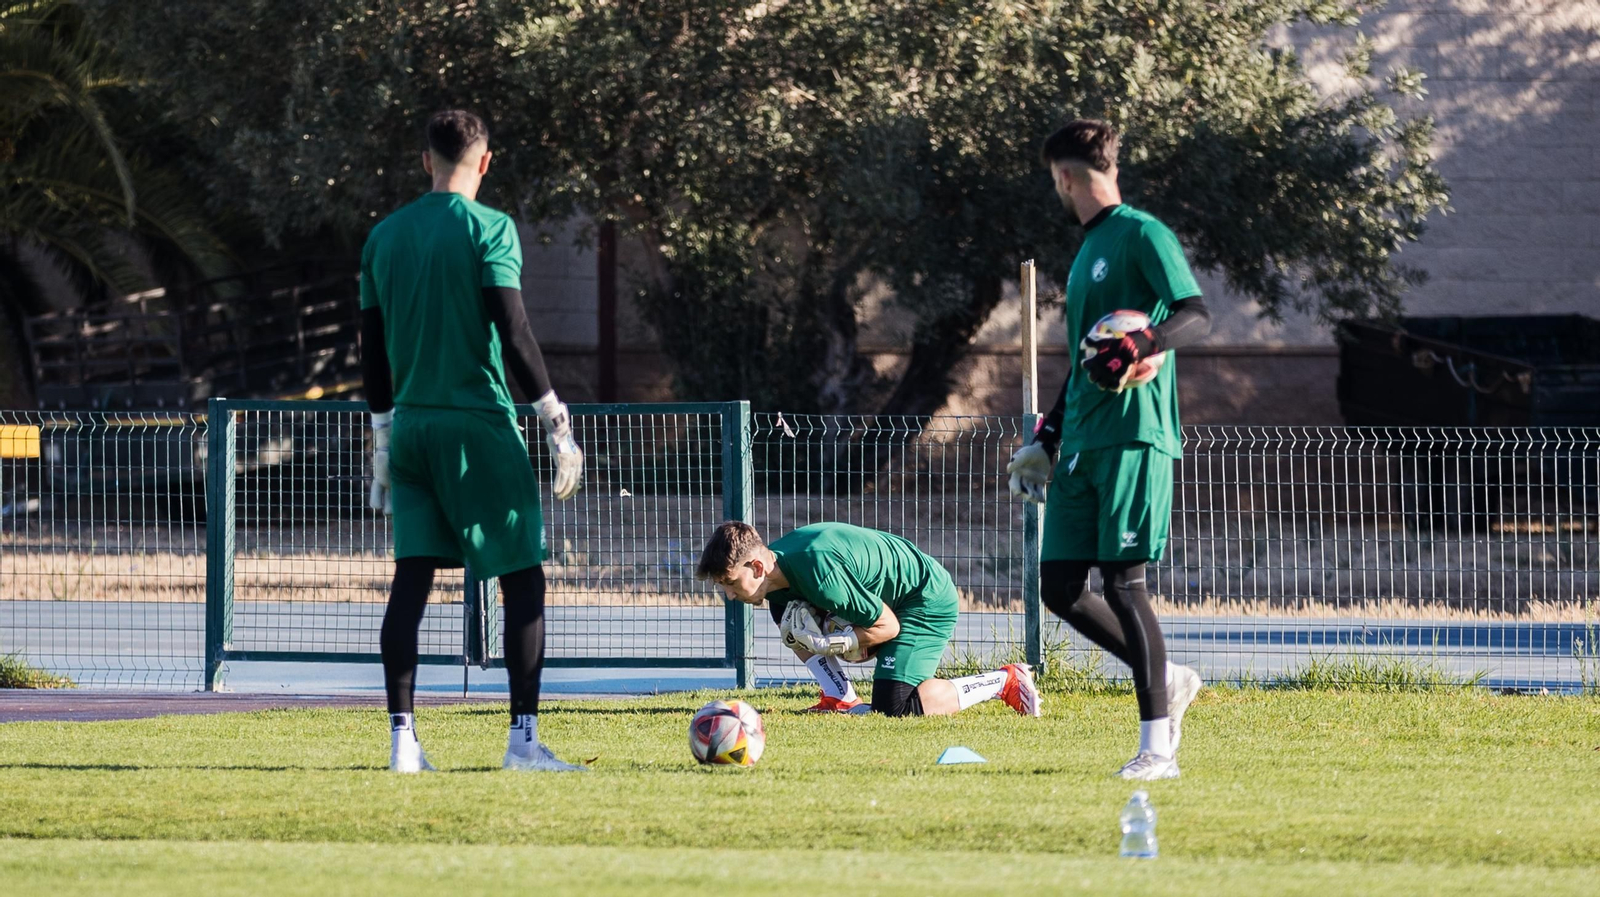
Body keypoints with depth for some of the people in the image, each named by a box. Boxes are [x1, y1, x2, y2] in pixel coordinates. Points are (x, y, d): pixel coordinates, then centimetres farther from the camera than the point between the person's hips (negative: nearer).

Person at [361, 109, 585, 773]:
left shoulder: (384, 236, 10)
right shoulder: (488, 228, -7)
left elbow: (373, 347, 15)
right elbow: (513, 334, -14)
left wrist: (383, 433, 24)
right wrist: (555, 420, -8)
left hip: (411, 422, 5)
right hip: (480, 421, -5)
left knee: (412, 577, 4)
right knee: (523, 576, 1)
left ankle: (402, 741, -2)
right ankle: (523, 738, -4)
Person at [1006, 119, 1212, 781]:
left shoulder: (1143, 236, -5)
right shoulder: (1088, 250, 22)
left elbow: (1196, 317, -17)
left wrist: (1138, 345, -33)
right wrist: (1045, 439, 30)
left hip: (1133, 435, -9)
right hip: (1080, 445, 9)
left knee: (1123, 582, -11)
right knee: (1060, 587, 3)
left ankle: (1157, 747, -9)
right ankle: (1168, 681, 17)